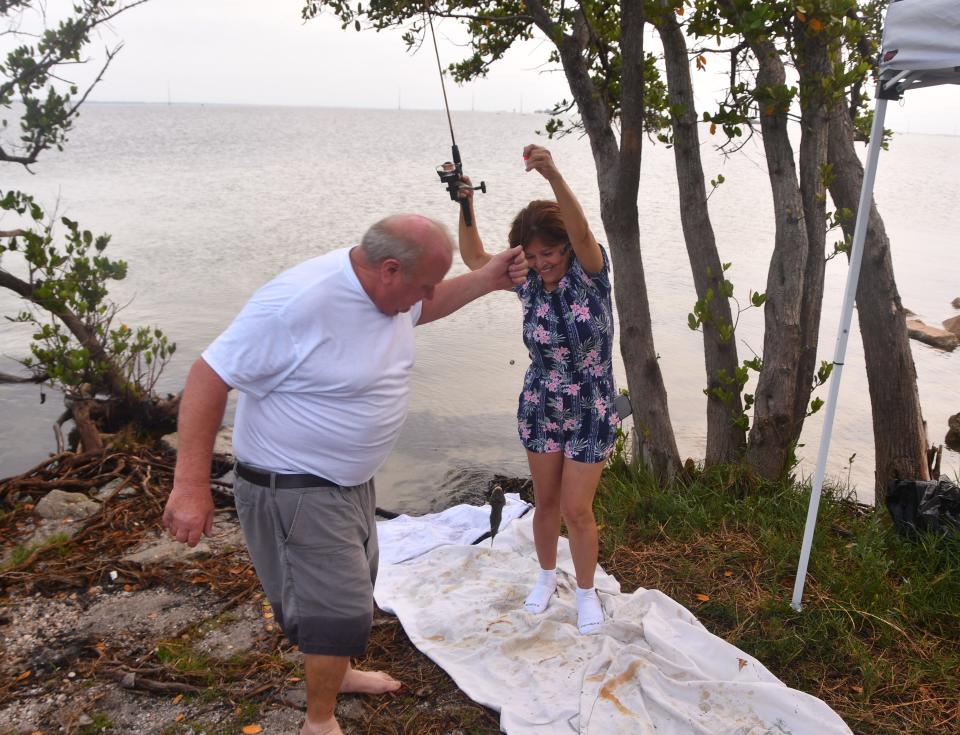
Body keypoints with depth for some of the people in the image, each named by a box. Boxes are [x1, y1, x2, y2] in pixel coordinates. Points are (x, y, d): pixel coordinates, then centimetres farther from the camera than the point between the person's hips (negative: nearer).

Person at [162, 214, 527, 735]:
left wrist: (484, 280, 5)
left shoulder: (388, 290, -6)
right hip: (295, 490, -9)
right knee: (341, 609, -2)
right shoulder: (298, 303, -31)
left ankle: (338, 672, 52)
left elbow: (420, 311, 19)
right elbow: (208, 377, -26)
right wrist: (191, 484, -29)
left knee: (354, 584, 26)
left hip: (350, 478, 9)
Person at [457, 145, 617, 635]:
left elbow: (581, 232, -37)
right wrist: (465, 203, -13)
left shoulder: (590, 274, -16)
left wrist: (553, 176, -54)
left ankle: (586, 592, 25)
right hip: (540, 410, 4)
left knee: (577, 510, 1)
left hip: (590, 414, -4)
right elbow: (474, 257, 2)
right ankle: (547, 575, 40)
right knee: (546, 503, 15)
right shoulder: (529, 282, -4)